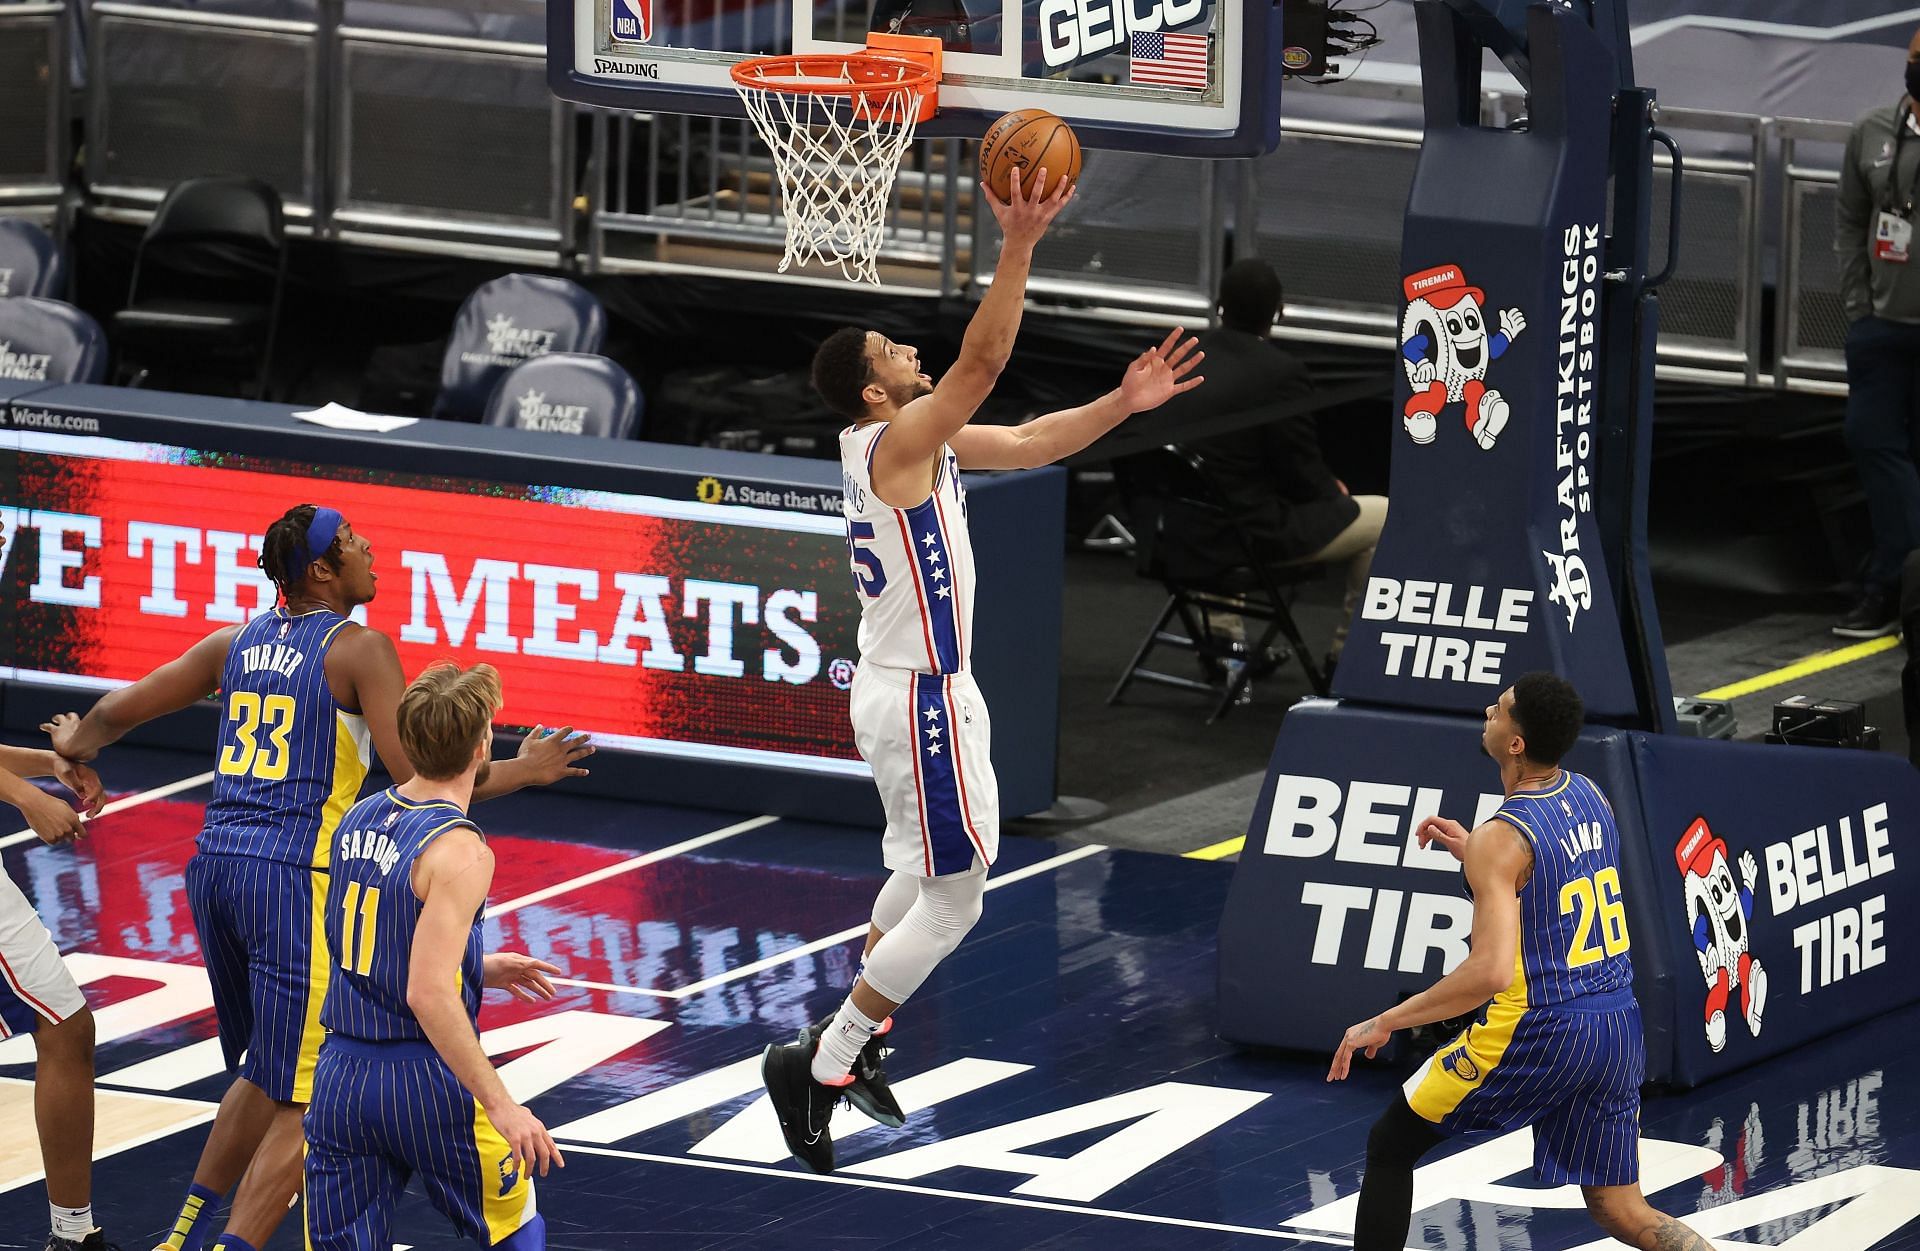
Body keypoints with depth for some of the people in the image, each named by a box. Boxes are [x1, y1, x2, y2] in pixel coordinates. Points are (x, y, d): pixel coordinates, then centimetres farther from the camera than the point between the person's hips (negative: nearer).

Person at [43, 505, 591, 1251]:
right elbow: (419, 779, -10)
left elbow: (118, 711, 19)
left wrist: (78, 742, 41)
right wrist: (523, 772, 3)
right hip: (295, 876, -8)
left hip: (215, 866, 8)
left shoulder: (236, 643, 14)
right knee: (303, 1105, -4)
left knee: (266, 1075, 25)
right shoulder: (358, 649, -5)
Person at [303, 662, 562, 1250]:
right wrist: (500, 1104, -22)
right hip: (426, 1084, -6)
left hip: (341, 1074, 6)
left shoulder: (358, 819, 6)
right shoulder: (459, 851, -18)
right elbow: (428, 995, -25)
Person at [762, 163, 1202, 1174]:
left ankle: (857, 1046, 31)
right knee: (954, 897, -5)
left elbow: (1031, 443, 12)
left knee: (921, 872, 25)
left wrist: (1124, 404, 1)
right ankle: (819, 1063, -3)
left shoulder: (913, 439, 8)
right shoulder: (898, 440, -19)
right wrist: (1018, 245, -35)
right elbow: (982, 360, -31)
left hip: (897, 689, 10)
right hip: (923, 700, -10)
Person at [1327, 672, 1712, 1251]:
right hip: (1618, 1029, 7)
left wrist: (1384, 1023, -18)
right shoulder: (1589, 796, 6)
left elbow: (1490, 971, -26)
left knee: (1390, 1146, 13)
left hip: (1538, 1034, -7)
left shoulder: (1502, 839, -18)